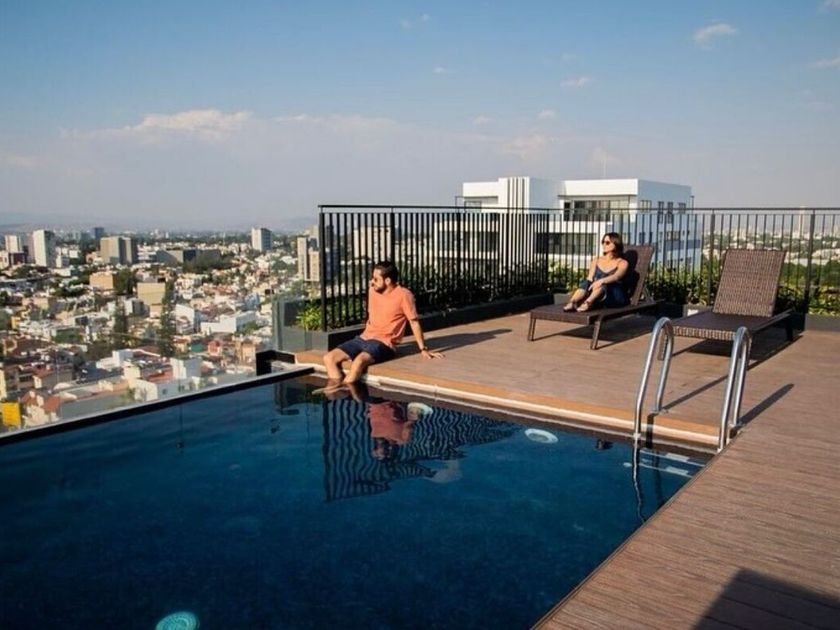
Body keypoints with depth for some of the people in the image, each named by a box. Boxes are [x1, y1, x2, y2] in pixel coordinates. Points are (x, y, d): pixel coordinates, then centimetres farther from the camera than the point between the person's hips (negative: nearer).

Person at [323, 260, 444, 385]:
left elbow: (414, 322, -4)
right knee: (329, 358, -11)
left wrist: (423, 349, -2)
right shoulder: (373, 291, 9)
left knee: (359, 361, -36)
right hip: (364, 338, 7)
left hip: (384, 343, -7)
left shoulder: (403, 295, -11)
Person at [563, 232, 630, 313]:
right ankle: (572, 302, -57)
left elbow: (616, 277, -16)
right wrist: (588, 283, -21)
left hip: (615, 297, -3)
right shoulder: (596, 260, 19)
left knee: (604, 284, -35)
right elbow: (590, 277, 4)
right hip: (598, 299, 3)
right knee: (586, 283, -29)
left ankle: (587, 303, -62)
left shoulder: (622, 263, 6)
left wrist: (601, 281, -37)